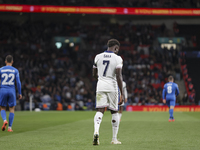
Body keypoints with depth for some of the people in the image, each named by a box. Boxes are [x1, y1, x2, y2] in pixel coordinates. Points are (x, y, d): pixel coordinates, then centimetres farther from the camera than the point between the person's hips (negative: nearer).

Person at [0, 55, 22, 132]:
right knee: (12, 109, 8)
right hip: (12, 91, 0)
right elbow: (18, 82, -3)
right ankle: (9, 127, 0)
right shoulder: (15, 70, 1)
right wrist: (20, 93, 4)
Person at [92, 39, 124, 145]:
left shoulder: (98, 57, 6)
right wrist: (122, 94, -11)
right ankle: (114, 139, 16)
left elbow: (94, 75, 14)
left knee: (100, 111, -1)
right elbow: (119, 77, -13)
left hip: (100, 85, 2)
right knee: (114, 112, 11)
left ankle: (96, 131, -29)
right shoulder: (117, 59, -6)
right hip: (112, 86, -2)